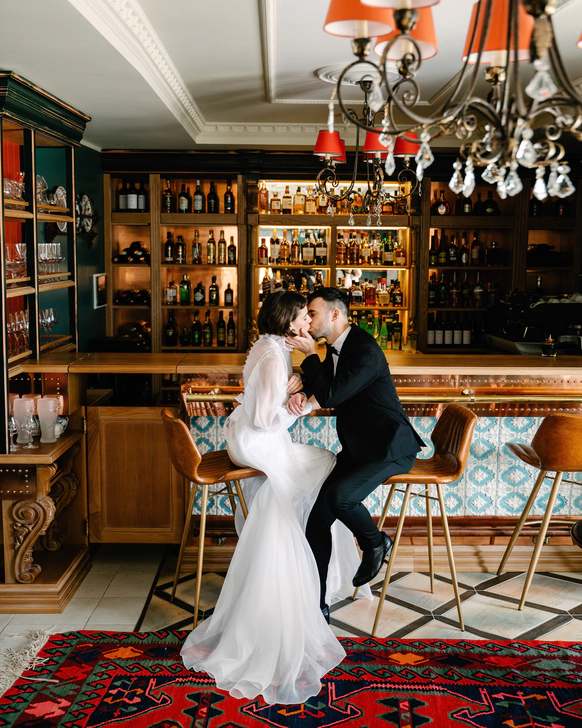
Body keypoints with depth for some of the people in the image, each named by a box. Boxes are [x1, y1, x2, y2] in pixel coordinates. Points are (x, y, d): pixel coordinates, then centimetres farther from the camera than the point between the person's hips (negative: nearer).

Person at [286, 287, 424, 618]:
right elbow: (321, 382, 15)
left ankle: (376, 543, 2)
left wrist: (311, 355, -16)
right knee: (318, 515, -5)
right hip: (357, 446, 9)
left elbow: (330, 396, -25)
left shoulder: (366, 351, -21)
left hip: (389, 446, -8)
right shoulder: (336, 347, 7)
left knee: (340, 496, -31)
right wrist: (302, 391, -8)